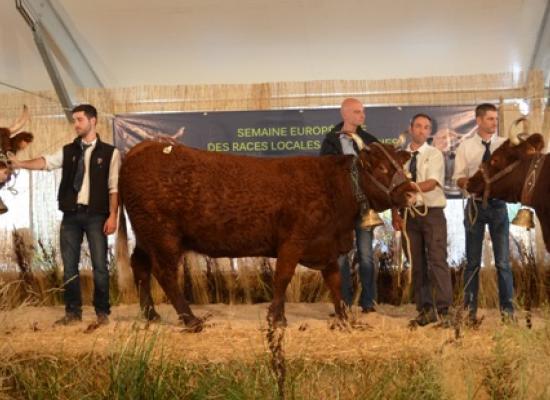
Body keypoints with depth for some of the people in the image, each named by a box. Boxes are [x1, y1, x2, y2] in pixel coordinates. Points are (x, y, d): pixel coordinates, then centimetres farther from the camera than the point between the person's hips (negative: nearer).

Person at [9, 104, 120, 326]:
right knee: (70, 265, 6)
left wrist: (112, 216, -9)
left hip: (96, 215, -3)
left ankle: (102, 312, 12)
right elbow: (46, 162, -6)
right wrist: (20, 164, -24)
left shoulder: (109, 152, 1)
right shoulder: (68, 151, 10)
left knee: (99, 265, 0)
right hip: (70, 215, 3)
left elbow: (114, 187, -2)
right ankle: (73, 312, 17)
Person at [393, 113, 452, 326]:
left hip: (432, 212, -3)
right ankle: (424, 310, 14)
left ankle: (442, 310, -6)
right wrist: (395, 214, -3)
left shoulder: (435, 154, 2)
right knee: (417, 263, 6)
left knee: (437, 260, -8)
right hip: (409, 213, 3)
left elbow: (432, 183, -12)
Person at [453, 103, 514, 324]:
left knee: (503, 261, 2)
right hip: (475, 204, 0)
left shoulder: (506, 144, 3)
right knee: (473, 261, 8)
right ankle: (470, 309, 18)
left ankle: (507, 309, 12)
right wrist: (471, 183, -19)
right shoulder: (466, 146, 3)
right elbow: (459, 179, 1)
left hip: (498, 205, 0)